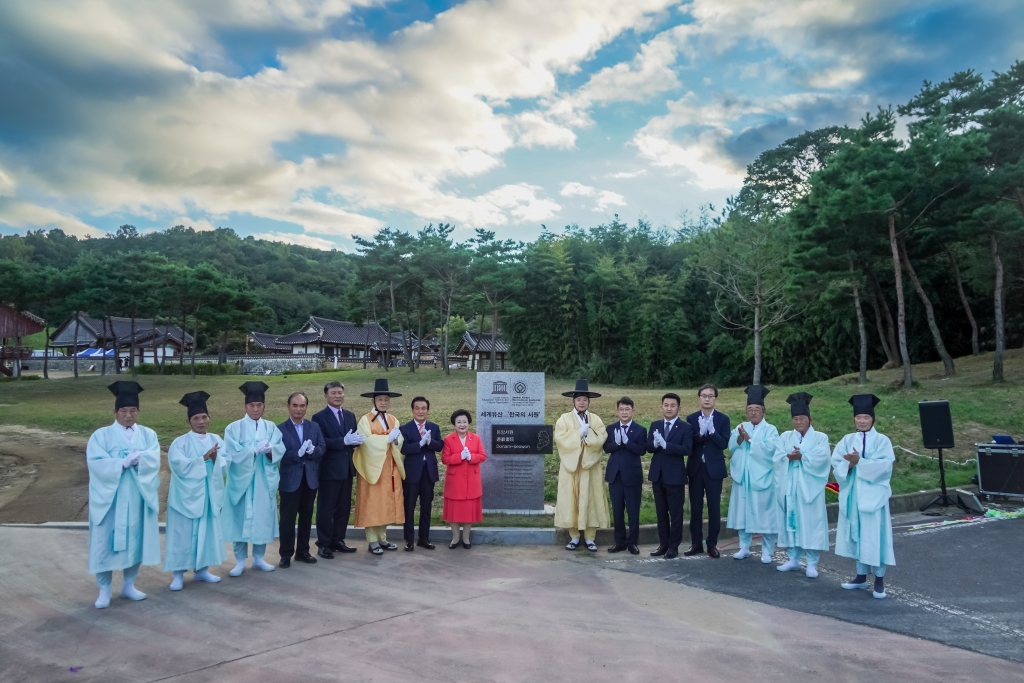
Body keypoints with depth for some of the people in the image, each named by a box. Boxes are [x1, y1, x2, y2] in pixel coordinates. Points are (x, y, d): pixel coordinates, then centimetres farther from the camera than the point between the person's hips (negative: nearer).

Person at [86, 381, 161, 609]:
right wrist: (124, 463, -22)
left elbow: (154, 460, -8)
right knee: (107, 542, 2)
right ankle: (104, 590, 15)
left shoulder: (148, 434, 6)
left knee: (135, 540, 9)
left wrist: (137, 459, -26)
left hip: (138, 498, 2)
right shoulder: (101, 435, -1)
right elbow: (95, 463, -14)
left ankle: (129, 585, 23)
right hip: (109, 498, -2)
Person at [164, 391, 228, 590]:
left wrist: (215, 458, -22)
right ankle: (178, 574, 12)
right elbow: (179, 466, -20)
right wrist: (204, 458, -23)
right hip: (186, 495, -4)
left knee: (207, 532, 10)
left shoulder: (217, 440, 4)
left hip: (209, 495, 4)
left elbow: (225, 466, -2)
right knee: (183, 534, 2)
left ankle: (202, 569, 23)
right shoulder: (180, 443, -7)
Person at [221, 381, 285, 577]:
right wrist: (256, 450, -24)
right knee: (241, 518, 2)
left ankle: (259, 558, 21)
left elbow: (280, 451, -5)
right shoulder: (234, 428, -1)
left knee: (263, 518, 7)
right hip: (241, 480, -2)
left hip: (264, 481, 2)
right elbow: (234, 453, -13)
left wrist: (269, 450, -25)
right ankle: (240, 560, 13)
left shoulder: (271, 428, 6)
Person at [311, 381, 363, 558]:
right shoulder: (319, 417, -6)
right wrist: (344, 441, -27)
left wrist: (357, 440, -15)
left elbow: (353, 439, 10)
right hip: (329, 469, -6)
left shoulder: (350, 415, 12)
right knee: (326, 509, 2)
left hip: (347, 469, 6)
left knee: (344, 508, 12)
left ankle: (338, 541, 23)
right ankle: (324, 544, 11)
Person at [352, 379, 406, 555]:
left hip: (390, 468, 5)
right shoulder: (365, 420, -4)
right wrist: (388, 438, -19)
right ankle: (373, 541, 6)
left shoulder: (393, 420, 12)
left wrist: (396, 439, -16)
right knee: (372, 504, -1)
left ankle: (383, 538, 19)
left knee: (387, 503, 9)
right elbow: (367, 441, -18)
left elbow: (399, 443, 6)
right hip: (373, 467, -5)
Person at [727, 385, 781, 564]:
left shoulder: (770, 429, -2)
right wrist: (740, 437, -21)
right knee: (743, 513, 9)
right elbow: (731, 446, -2)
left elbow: (769, 448, -19)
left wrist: (749, 439, -20)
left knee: (764, 514, 1)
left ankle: (767, 551, 12)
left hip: (762, 478, -4)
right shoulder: (740, 427, 9)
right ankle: (744, 548, 20)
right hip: (743, 476, 4)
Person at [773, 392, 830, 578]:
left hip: (809, 487, -3)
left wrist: (801, 457, -24)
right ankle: (793, 559, 17)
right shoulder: (785, 437, 12)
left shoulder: (820, 438, 4)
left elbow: (821, 458, -13)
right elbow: (778, 457, -1)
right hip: (789, 487, 3)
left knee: (811, 522, -2)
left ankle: (812, 563, 5)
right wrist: (790, 457, -20)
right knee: (791, 520, 7)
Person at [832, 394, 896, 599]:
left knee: (874, 536, 0)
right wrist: (849, 463, -20)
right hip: (852, 494, 4)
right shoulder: (847, 440, 6)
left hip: (873, 494, -4)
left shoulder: (882, 440, -3)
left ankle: (879, 580, 11)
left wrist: (859, 462, -22)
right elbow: (837, 465, -1)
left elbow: (884, 466, -16)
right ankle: (861, 577, 22)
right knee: (857, 535, 11)